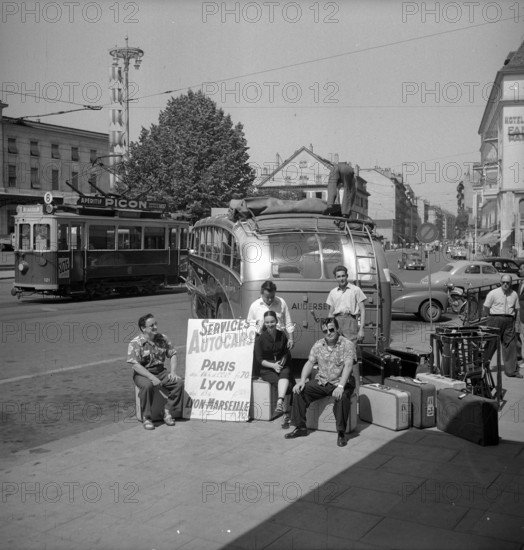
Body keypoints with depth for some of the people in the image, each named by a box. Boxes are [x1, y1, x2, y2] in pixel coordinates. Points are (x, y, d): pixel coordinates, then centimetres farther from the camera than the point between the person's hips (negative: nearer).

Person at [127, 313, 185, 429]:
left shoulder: (162, 339, 4)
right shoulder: (135, 343, -12)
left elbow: (173, 354, 10)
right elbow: (135, 364, -19)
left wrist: (173, 372, -7)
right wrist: (152, 377, -27)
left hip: (160, 371, 5)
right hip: (142, 374, -5)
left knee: (179, 382, -18)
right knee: (148, 386, -37)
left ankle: (168, 411, -3)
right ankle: (146, 418, -19)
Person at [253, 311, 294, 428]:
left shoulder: (282, 336, 6)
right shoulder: (260, 338, -2)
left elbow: (287, 353, 14)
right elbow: (259, 359, -4)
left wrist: (283, 361, -8)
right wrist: (273, 365, -16)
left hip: (281, 366, 2)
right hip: (265, 369, -2)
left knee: (286, 372, -35)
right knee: (281, 383, -29)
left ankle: (280, 403, -50)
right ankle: (286, 414, -29)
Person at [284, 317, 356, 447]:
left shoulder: (347, 345, -8)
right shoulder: (318, 345, 8)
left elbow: (348, 366, -19)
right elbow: (310, 363, 6)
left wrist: (340, 386, -32)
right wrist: (302, 380, -11)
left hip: (340, 382, -5)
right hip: (321, 382, 5)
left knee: (342, 397, -36)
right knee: (299, 391, -12)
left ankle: (341, 433, -21)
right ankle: (300, 427, -1)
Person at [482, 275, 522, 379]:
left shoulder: (514, 294, 11)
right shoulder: (493, 293, -1)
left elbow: (517, 310, 16)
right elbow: (486, 308, 3)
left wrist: (516, 324, 11)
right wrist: (489, 320, 2)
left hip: (509, 321, 3)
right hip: (495, 319, -3)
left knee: (511, 345, 1)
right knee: (491, 343, 0)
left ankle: (512, 370, 6)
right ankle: (483, 365, 16)